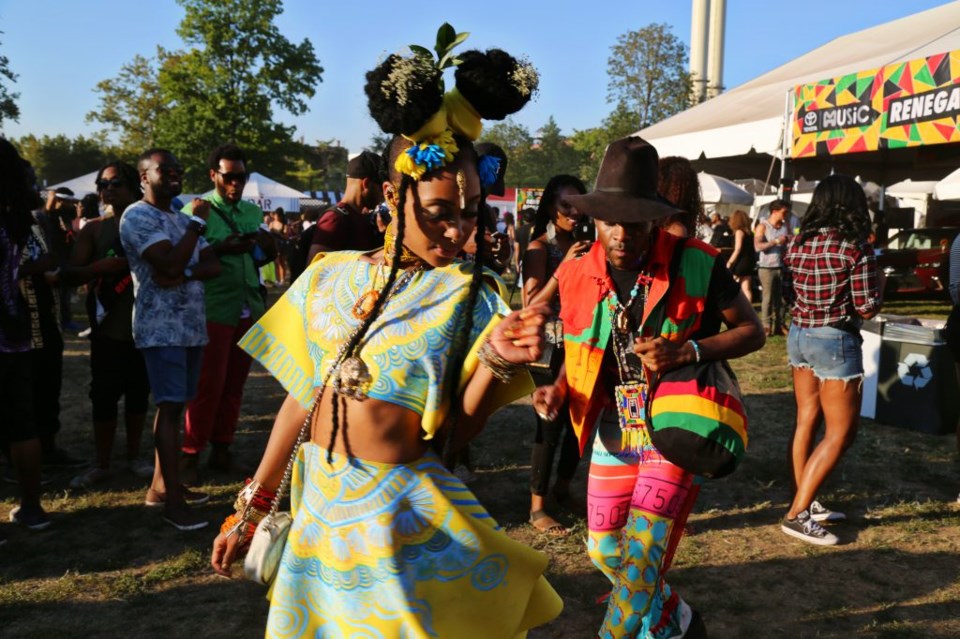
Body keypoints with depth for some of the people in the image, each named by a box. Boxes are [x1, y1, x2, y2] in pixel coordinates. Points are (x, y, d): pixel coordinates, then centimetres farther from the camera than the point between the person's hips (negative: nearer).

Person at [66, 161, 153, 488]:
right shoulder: (93, 229, 4)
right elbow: (71, 274, -2)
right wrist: (99, 267, -20)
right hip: (107, 328, 0)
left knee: (138, 392, 9)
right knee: (103, 395, 1)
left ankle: (134, 456, 24)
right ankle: (101, 464, 13)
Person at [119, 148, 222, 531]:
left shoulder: (181, 217, 18)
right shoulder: (138, 216, -8)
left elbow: (214, 265, 8)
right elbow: (171, 262, -22)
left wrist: (183, 275, -12)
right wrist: (197, 223, -12)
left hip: (192, 325, 8)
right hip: (162, 328, -8)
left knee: (174, 405, 11)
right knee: (170, 407, -10)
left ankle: (160, 486, 20)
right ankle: (173, 501, -6)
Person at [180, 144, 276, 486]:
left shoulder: (253, 211, 12)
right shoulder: (196, 209, -3)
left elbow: (269, 256, 14)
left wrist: (265, 243, -7)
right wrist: (220, 249, -21)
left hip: (250, 308, 5)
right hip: (214, 309, -5)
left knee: (235, 383, 9)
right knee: (209, 384, -4)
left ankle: (221, 448, 20)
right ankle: (190, 455, 7)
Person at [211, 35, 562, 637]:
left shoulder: (469, 297, -10)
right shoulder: (330, 277, -1)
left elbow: (453, 434, -12)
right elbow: (301, 398, 6)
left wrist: (496, 362, -29)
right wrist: (251, 509, 10)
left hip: (401, 513, -4)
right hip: (319, 501, 4)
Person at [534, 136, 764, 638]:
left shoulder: (696, 264, -15)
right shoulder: (576, 275, -4)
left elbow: (752, 330, -6)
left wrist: (688, 351, -24)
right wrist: (559, 388, -9)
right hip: (612, 427, 5)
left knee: (641, 550, -12)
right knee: (605, 552, 15)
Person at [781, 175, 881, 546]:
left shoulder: (798, 244, 1)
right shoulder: (855, 248, -16)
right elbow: (867, 309, -12)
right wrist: (872, 280, 5)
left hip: (798, 335, 7)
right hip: (835, 342, -7)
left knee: (806, 421, 16)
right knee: (840, 433, 2)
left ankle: (805, 504, 25)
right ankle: (796, 515, 0)